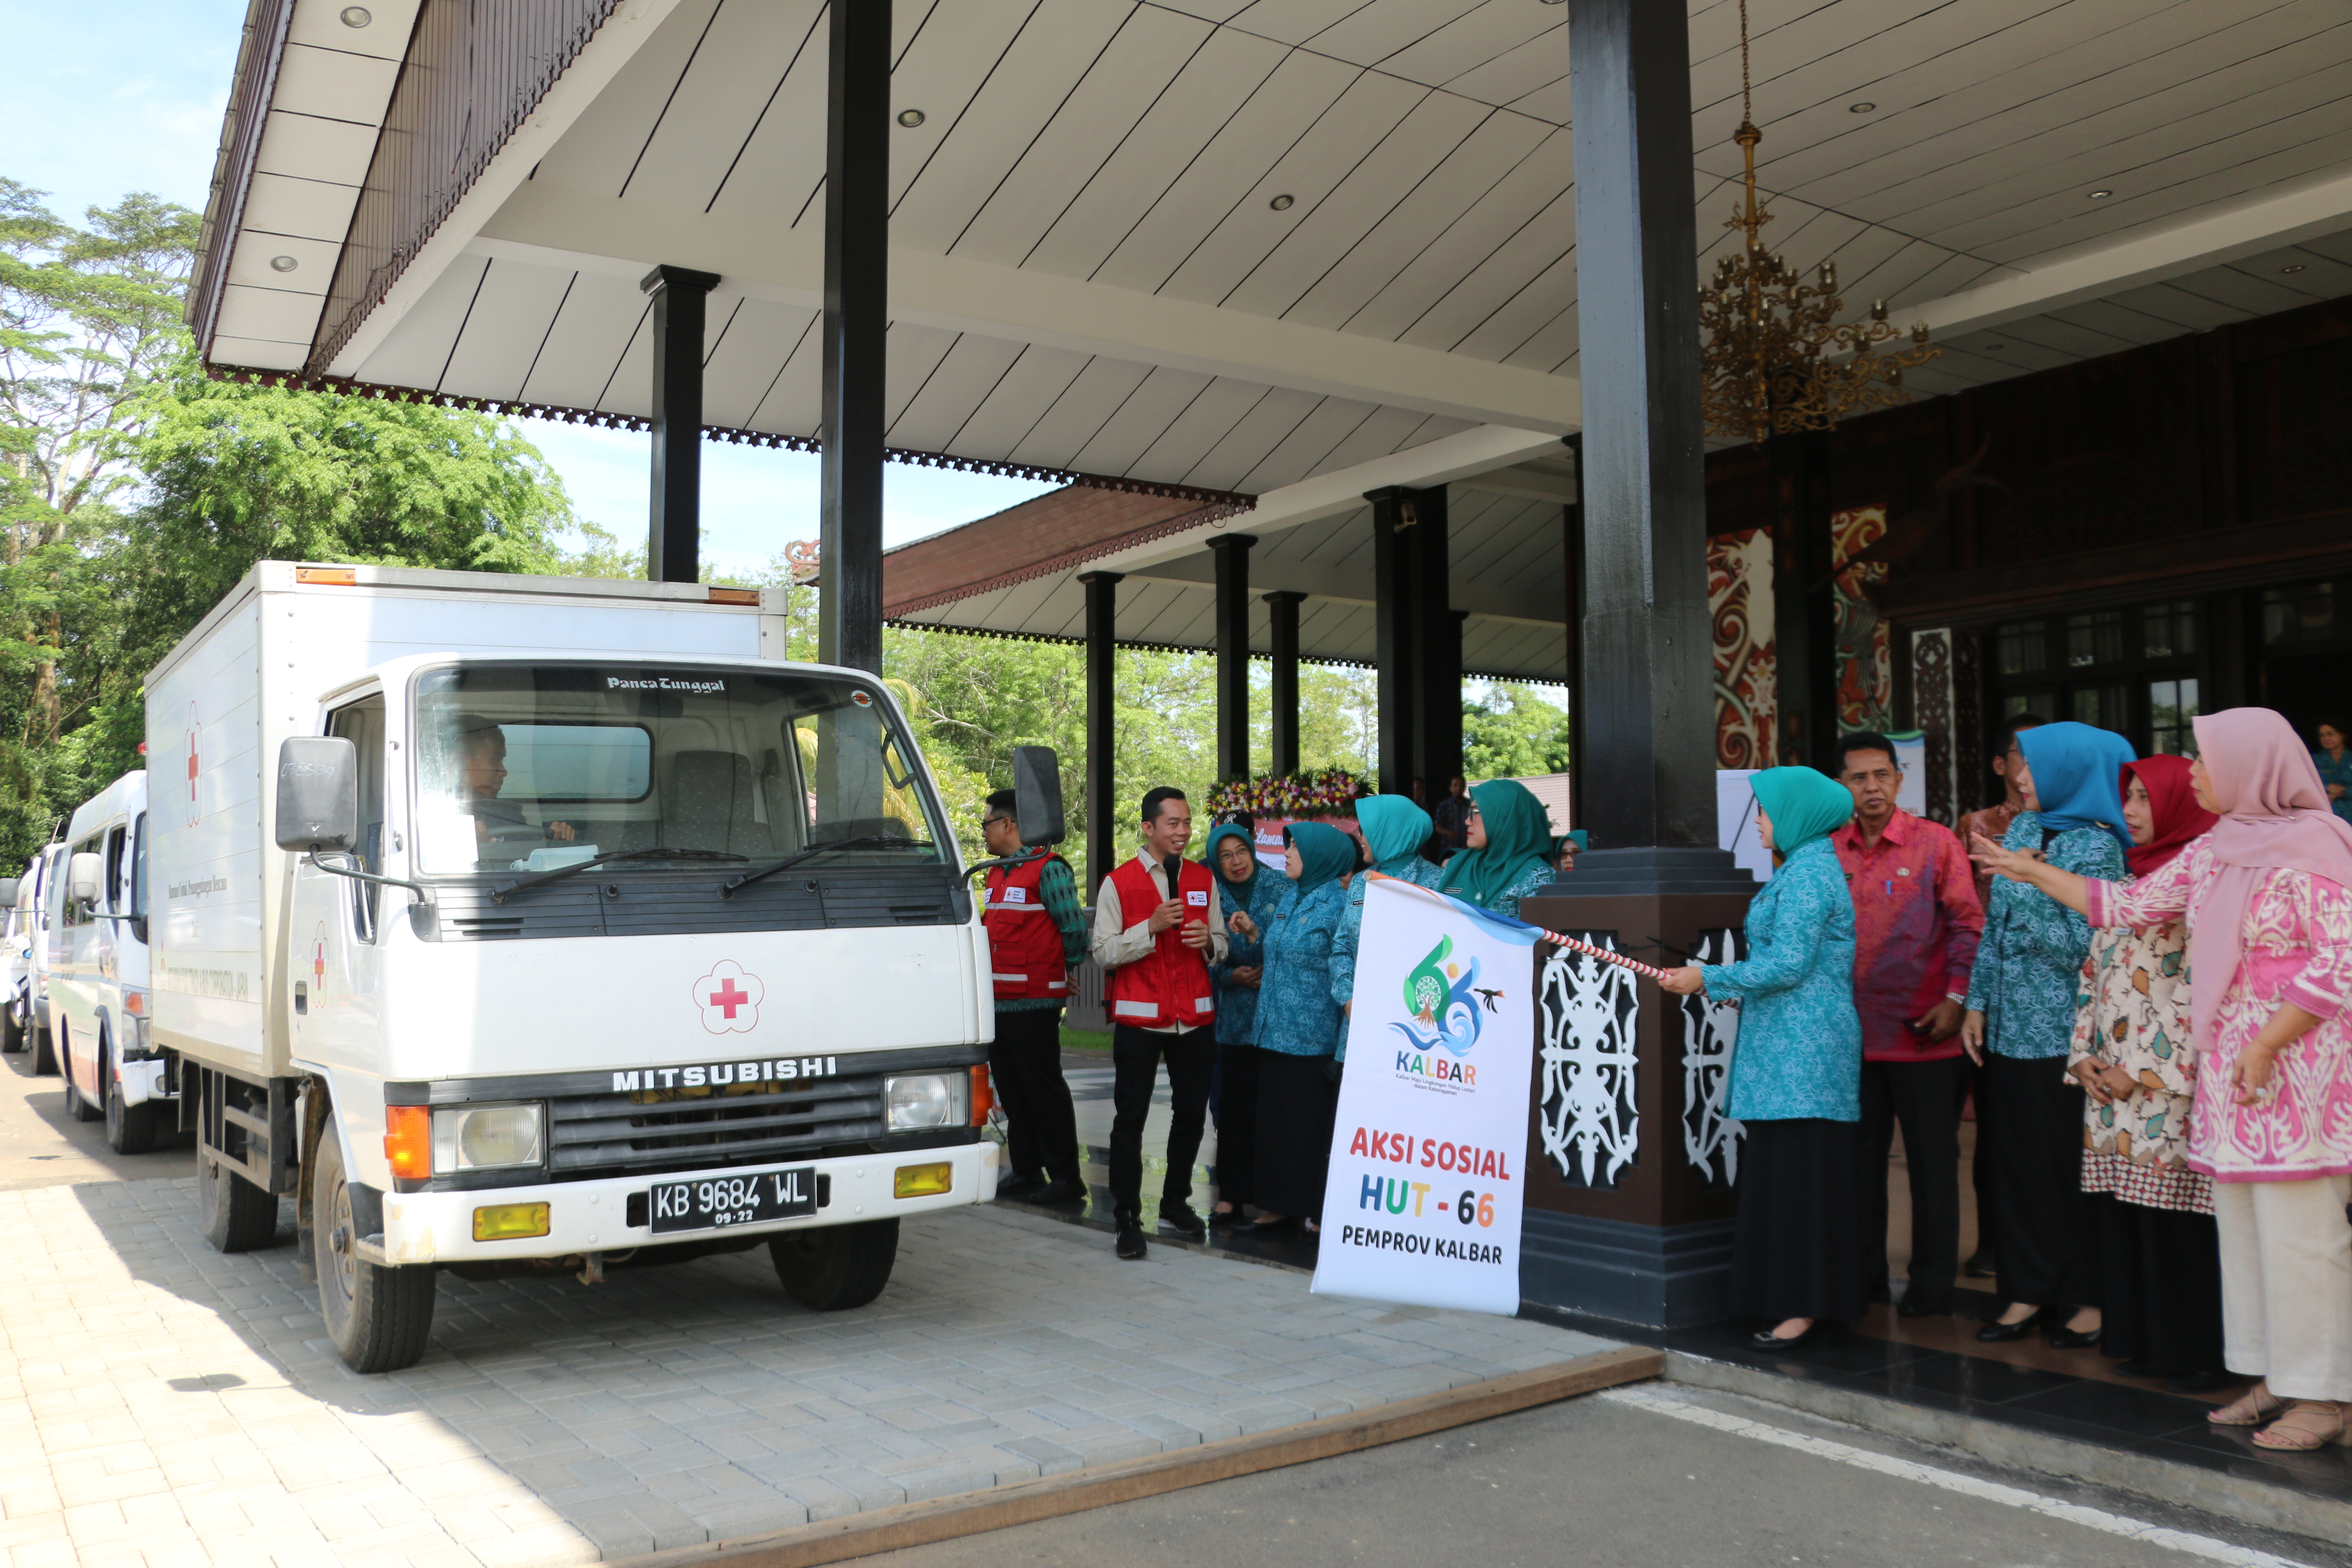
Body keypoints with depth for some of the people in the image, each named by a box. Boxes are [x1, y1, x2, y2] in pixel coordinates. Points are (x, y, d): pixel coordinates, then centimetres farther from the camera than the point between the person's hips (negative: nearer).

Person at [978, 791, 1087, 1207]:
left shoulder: (1048, 869, -11)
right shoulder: (996, 875, 17)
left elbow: (1074, 928, -12)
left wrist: (1065, 970, 2)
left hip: (1034, 1003, -9)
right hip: (999, 1000, 9)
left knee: (1045, 1090, -4)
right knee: (1012, 1091, 13)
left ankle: (1066, 1177, 4)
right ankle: (1026, 1172, 22)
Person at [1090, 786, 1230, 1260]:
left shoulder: (1204, 880, 10)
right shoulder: (1118, 882, -2)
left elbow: (1221, 946, 16)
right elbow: (1104, 952, -7)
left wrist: (1208, 942, -7)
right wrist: (1152, 927, -18)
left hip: (1195, 1018, 4)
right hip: (1139, 1018, -4)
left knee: (1191, 1113, 10)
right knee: (1130, 1117, -2)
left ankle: (1176, 1204, 27)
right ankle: (1127, 1219, 4)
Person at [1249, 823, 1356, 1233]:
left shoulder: (1338, 903, -11)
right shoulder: (1289, 898, 12)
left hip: (1313, 1038, -8)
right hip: (1275, 1030, 8)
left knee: (1312, 1121, 1)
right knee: (1275, 1118, 12)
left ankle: (1318, 1207, 11)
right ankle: (1281, 1201, 23)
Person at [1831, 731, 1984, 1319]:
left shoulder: (1936, 843, -2)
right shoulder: (1828, 851, 6)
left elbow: (1968, 924, -3)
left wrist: (1955, 998, -10)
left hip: (1925, 1034, -3)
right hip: (1852, 1033, 3)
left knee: (1932, 1161, 5)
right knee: (1858, 1158, 11)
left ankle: (1932, 1283, 16)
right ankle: (1863, 1276, 23)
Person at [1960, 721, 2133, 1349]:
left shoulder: (2095, 846, -10)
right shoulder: (2021, 830, 11)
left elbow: (2080, 947, -18)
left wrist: (2028, 880, -18)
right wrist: (1977, 1002, 10)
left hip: (2062, 1034, -7)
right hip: (2009, 1027, 7)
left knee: (2070, 1164, 2)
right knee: (2016, 1159, 10)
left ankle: (2089, 1296, 15)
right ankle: (2030, 1292, 20)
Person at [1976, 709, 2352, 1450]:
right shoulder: (2215, 851, 12)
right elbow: (2127, 905, 19)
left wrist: (2267, 1045, -18)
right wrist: (2031, 873, 22)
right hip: (2228, 1064, 8)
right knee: (2242, 1229, 11)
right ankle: (2277, 1380, 22)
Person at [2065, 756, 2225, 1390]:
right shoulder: (2130, 881, 16)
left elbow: (2199, 993, -15)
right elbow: (2095, 974, 17)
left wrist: (2145, 1073, -14)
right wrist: (2084, 1054, 6)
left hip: (2171, 1085, -7)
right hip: (2112, 1081, 8)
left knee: (2178, 1215, -2)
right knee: (2123, 1216, 10)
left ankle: (2199, 1352, 10)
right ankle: (2139, 1340, 20)